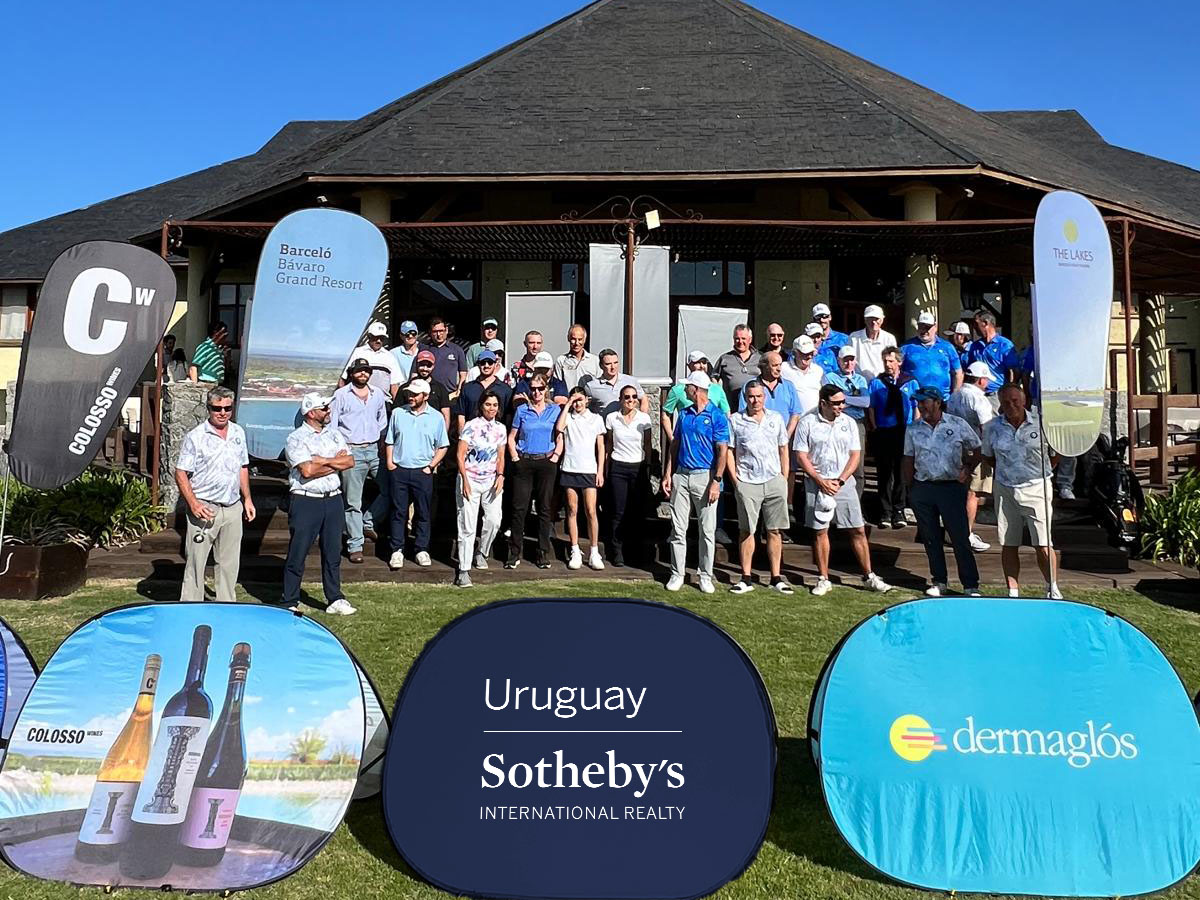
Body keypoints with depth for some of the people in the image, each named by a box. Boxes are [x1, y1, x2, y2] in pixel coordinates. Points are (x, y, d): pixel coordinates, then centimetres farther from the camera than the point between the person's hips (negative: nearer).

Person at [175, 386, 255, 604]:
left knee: (229, 563, 11)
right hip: (204, 508, -5)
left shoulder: (238, 433, 10)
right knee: (196, 562, -2)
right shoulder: (195, 437, -7)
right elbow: (180, 473, -8)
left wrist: (247, 499, 14)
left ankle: (227, 607, 21)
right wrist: (193, 503, -18)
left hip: (233, 508, 5)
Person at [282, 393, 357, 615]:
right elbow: (307, 470, -18)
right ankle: (290, 603, 10)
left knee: (333, 552, 11)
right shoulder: (296, 438, -5)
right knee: (297, 553, 0)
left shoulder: (334, 434, 13)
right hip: (305, 501, -5)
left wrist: (323, 460, -9)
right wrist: (336, 462, -7)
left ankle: (334, 599, 21)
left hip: (333, 499, 5)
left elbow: (350, 461, 2)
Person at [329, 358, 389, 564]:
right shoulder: (341, 394, 0)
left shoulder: (378, 394, 11)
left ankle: (368, 523, 22)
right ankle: (355, 546, 6)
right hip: (352, 452, -4)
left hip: (375, 449, 4)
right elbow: (332, 425, 0)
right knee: (353, 502, 0)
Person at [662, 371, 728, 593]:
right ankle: (677, 574, 14)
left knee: (707, 530, 3)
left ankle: (705, 576, 13)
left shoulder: (717, 417, -6)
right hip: (681, 475, 5)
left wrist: (717, 481, -15)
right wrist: (668, 474, 8)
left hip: (705, 477, -5)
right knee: (678, 528, 5)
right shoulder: (684, 414, 11)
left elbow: (722, 451, -8)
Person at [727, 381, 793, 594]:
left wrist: (784, 479, 9)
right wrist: (735, 480, -5)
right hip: (747, 483, -2)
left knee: (775, 531, 5)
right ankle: (746, 578, 10)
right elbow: (728, 451, 3)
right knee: (747, 531, 2)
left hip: (774, 481, 2)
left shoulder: (776, 418, 10)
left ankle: (776, 578, 13)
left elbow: (783, 450, 15)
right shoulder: (735, 421, 2)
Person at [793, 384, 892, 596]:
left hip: (844, 483, 2)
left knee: (858, 530, 2)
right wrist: (820, 481, -11)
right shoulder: (807, 423, -3)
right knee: (820, 531, 4)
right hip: (817, 483, -2)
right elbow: (801, 456, -4)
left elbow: (855, 455, 4)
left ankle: (869, 577, 13)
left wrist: (840, 481, -8)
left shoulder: (849, 423, 5)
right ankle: (823, 579, 14)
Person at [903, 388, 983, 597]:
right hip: (922, 488, 3)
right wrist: (910, 487, 8)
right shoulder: (913, 429, 6)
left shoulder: (958, 425, -1)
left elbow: (977, 450, 8)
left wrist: (968, 469, -5)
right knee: (930, 538, 9)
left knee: (960, 538, -2)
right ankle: (939, 582, 22)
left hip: (951, 487, -3)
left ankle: (971, 586, 6)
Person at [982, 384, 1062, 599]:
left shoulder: (1041, 424, -3)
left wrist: (1039, 473, 8)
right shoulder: (992, 427, 1)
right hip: (1005, 490, 2)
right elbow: (988, 456, 16)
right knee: (1008, 546, 6)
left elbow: (1054, 455, 11)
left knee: (1043, 545, -5)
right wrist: (1006, 472, 11)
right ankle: (1013, 592, 17)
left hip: (1036, 488, -2)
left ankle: (1052, 589, 15)